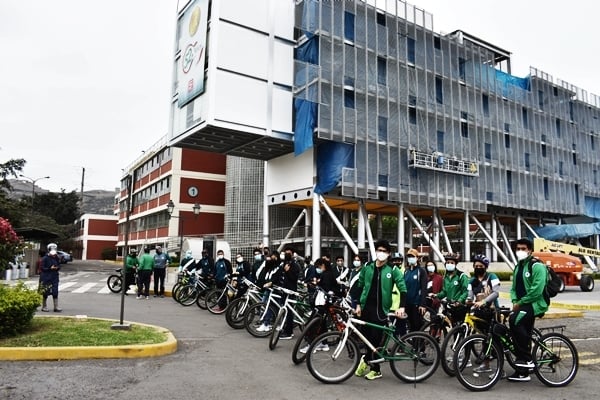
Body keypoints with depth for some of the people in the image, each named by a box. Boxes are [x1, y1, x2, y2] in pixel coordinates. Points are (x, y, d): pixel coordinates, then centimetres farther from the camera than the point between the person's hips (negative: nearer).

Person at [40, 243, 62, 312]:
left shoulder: (57, 258, 6)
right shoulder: (45, 258, -8)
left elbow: (59, 266, 11)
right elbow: (42, 268, -10)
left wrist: (57, 268, -10)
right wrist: (50, 268, -21)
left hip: (54, 277, 4)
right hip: (46, 278, -4)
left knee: (55, 292, -1)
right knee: (45, 293, 5)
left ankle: (56, 307, 2)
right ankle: (44, 307, 19)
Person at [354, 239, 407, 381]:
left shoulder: (393, 270, -5)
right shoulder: (367, 267, 4)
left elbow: (403, 288, -6)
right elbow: (360, 286, 11)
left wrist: (401, 306, -17)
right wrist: (358, 304, 6)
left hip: (381, 309, -3)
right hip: (366, 307, 3)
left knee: (376, 338, -3)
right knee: (368, 337, 7)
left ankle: (366, 359, 19)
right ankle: (376, 369, 23)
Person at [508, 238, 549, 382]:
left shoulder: (537, 266, -10)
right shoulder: (518, 267, 17)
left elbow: (536, 290, -19)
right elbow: (514, 287, 19)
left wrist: (520, 303, -15)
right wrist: (514, 302, 1)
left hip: (534, 304, -8)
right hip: (522, 305, 8)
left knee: (514, 320, -31)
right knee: (523, 333, 8)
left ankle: (526, 359, -20)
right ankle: (522, 373, 16)